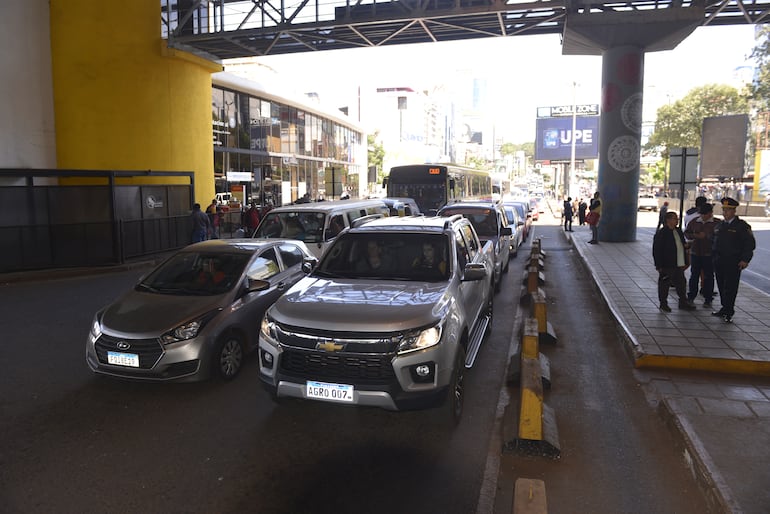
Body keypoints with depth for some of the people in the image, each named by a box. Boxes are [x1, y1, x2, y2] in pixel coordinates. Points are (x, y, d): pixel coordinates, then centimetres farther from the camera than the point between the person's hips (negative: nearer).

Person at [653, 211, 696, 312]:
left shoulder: (679, 231, 10)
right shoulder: (661, 233, -12)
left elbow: (683, 245, 19)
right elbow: (656, 251, -14)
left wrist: (686, 261, 14)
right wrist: (659, 266, -16)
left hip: (679, 265, 7)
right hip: (667, 266, -7)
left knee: (681, 284, 14)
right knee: (664, 285, 4)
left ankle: (683, 302, 26)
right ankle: (663, 304, 16)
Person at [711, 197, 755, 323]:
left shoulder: (742, 226, -4)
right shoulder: (719, 225, 14)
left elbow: (750, 244, -6)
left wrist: (745, 260, -12)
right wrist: (714, 256, 15)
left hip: (734, 263, -6)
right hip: (719, 262, 6)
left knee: (730, 288, -5)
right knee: (721, 287, 9)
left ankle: (728, 312, 0)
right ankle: (725, 309, 20)